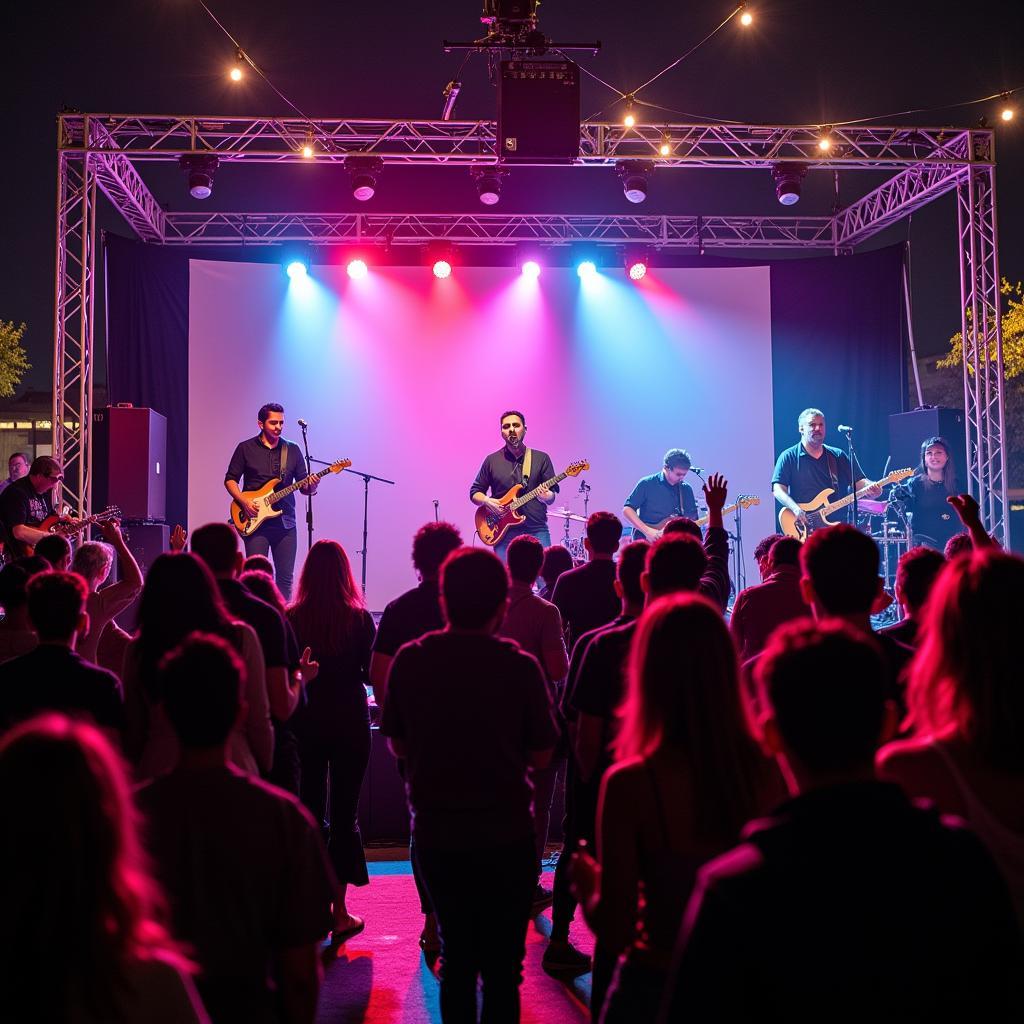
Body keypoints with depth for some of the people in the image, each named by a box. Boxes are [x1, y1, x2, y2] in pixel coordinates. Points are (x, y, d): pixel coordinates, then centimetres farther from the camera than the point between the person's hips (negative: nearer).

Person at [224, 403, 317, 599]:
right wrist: (244, 502, -10)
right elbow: (230, 480, 6)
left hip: (285, 522, 3)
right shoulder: (246, 448, 3)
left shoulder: (293, 450, 10)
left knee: (285, 578, 3)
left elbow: (303, 486, 11)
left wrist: (310, 487, -13)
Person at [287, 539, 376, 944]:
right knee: (344, 812, 5)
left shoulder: (291, 618, -6)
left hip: (305, 722, 1)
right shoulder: (360, 618, -8)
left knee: (309, 809, 12)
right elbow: (372, 673, -4)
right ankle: (339, 910, 7)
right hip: (349, 722, -1)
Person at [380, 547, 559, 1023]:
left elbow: (398, 745, 5)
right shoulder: (520, 666, -13)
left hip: (435, 834, 3)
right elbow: (540, 756, -5)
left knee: (456, 955, 19)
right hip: (505, 836, -3)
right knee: (502, 965, 9)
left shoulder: (409, 660, -6)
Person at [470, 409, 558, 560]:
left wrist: (546, 497, -16)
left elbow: (552, 495, 7)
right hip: (504, 533, 1)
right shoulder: (492, 460, 9)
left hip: (536, 531, 0)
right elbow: (474, 492, 14)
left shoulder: (541, 458, 8)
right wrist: (486, 501, -7)